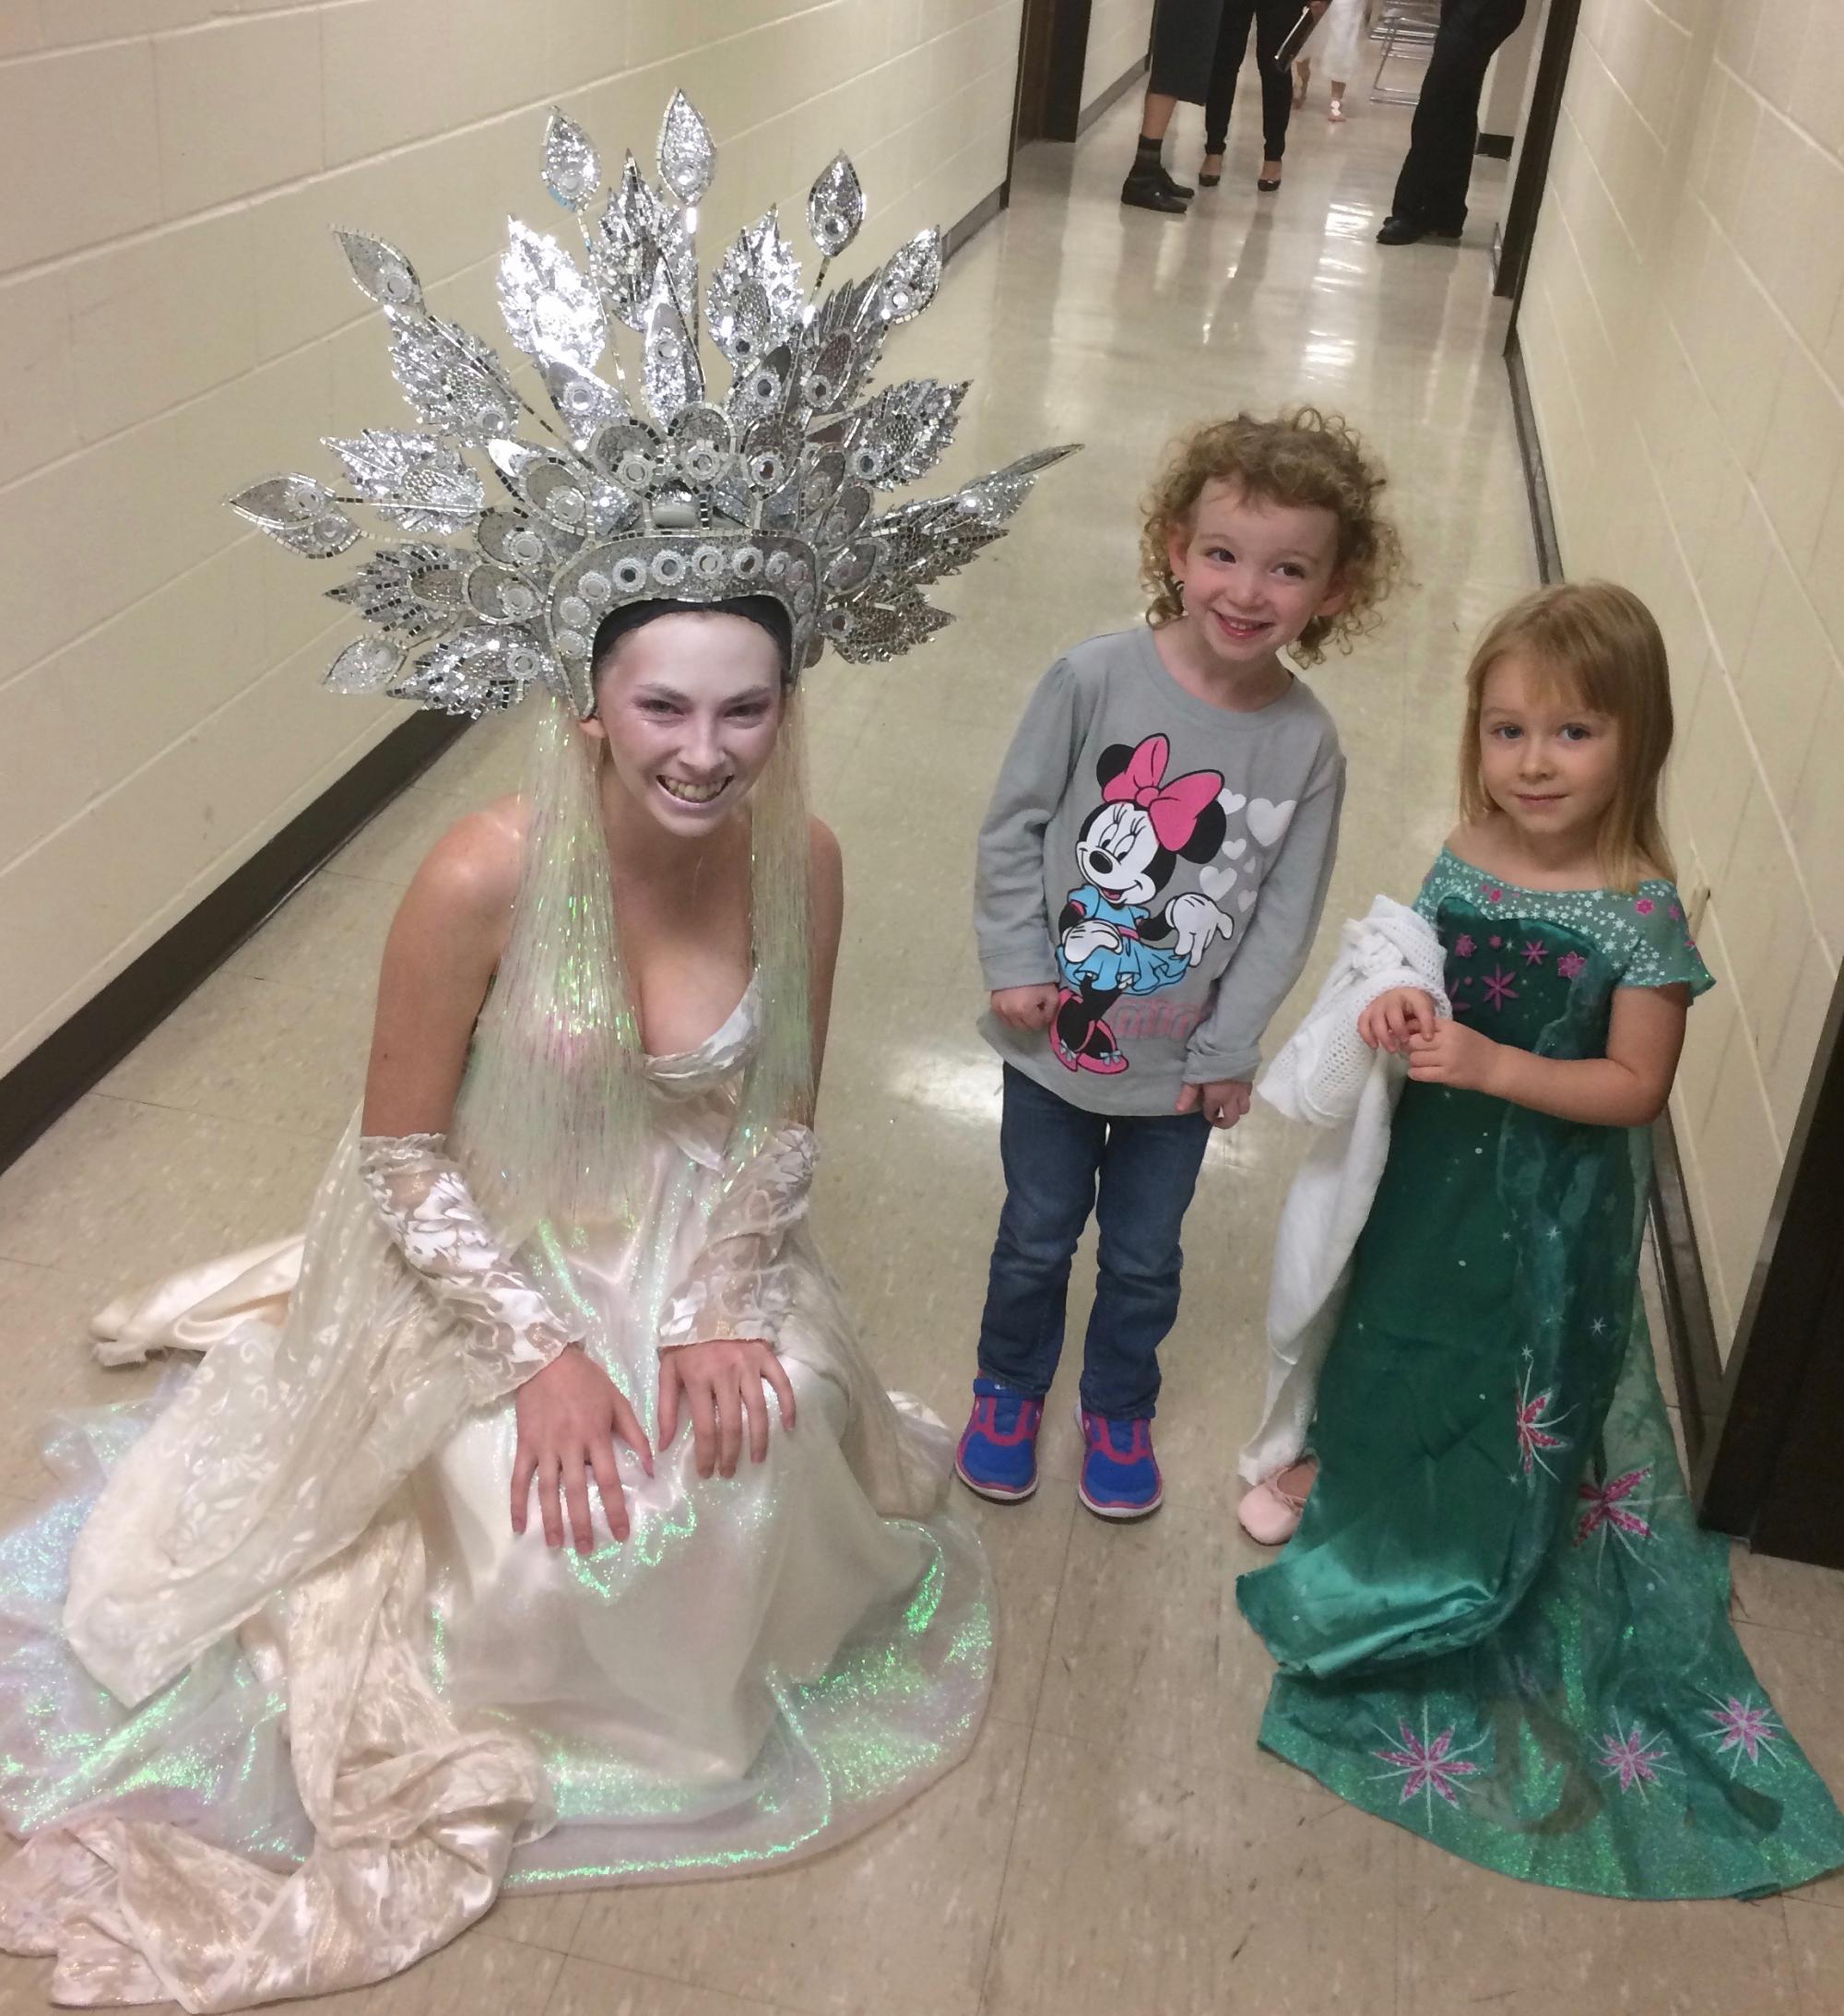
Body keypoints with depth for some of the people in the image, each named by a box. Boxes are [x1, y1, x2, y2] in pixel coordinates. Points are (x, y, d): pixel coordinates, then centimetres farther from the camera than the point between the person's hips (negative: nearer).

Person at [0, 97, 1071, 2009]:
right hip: (488, 1275, -3)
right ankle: (493, 1723, 23)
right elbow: (401, 1155, -16)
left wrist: (721, 1311, -14)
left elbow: (780, 1119, -2)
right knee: (561, 1544, -15)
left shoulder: (799, 862, -16)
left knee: (749, 1474, -12)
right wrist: (544, 1350, -20)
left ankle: (691, 1676, 26)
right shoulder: (486, 877, -28)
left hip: (694, 1262, 4)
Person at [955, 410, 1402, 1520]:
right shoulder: (1095, 680, -18)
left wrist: (1228, 1048, -7)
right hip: (1055, 1039, -1)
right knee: (1038, 1238, 20)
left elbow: (1287, 911, -7)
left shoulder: (1308, 743, -14)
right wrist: (1018, 966, -10)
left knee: (1144, 1255, 21)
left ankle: (1120, 1409, 47)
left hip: (1180, 1062, 1)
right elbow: (1015, 824, -9)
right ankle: (1010, 1389, 47)